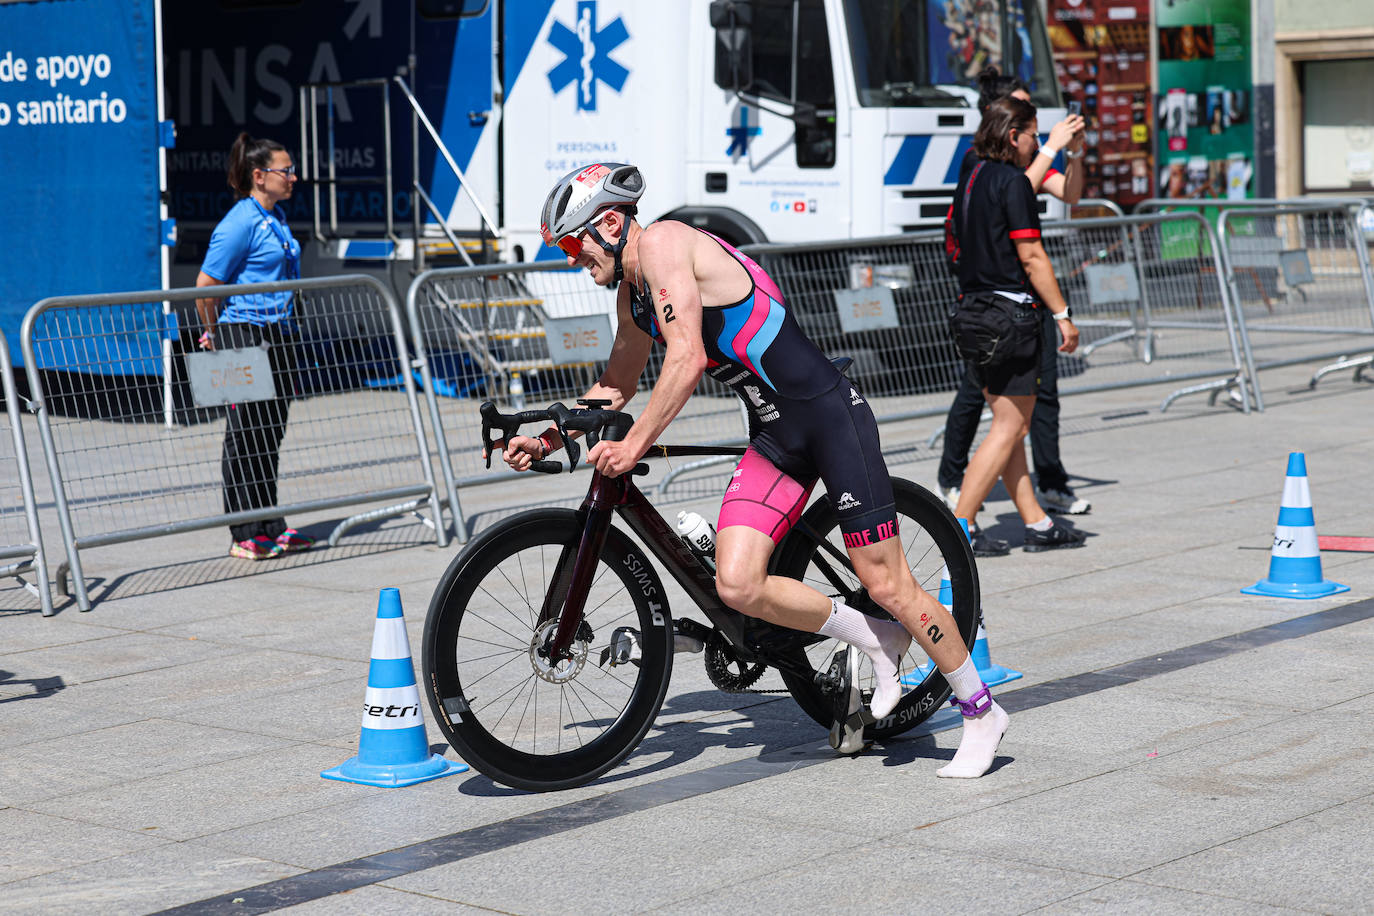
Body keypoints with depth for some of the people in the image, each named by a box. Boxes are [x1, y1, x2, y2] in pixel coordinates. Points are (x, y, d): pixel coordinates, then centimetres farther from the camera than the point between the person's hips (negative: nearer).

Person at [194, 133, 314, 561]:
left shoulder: (276, 216, 13)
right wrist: (217, 338, -2)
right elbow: (205, 287, -13)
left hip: (277, 338, 9)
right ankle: (244, 537, 4)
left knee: (270, 436, 13)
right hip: (244, 337, -8)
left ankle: (271, 528, 20)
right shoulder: (240, 222, -14)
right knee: (245, 438, -2)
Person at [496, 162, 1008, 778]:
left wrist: (633, 446, -22)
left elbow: (687, 361, -23)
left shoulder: (663, 242, -14)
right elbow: (616, 386, 27)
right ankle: (872, 640, 11)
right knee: (738, 585, -10)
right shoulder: (633, 292, 13)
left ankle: (981, 712, 12)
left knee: (885, 584, -5)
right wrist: (547, 439, 17)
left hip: (830, 415, -8)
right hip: (773, 438, 8)